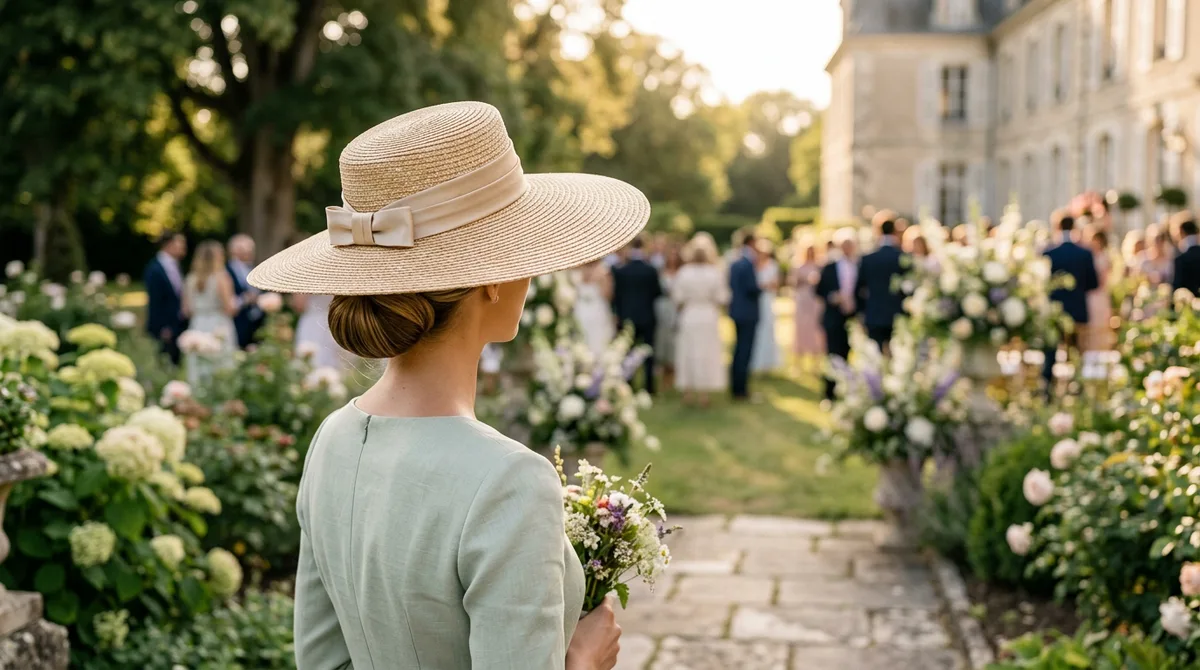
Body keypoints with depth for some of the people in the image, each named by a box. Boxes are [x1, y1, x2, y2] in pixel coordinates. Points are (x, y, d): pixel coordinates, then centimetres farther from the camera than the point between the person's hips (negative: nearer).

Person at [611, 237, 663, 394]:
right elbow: (658, 292, -2)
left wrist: (618, 314, 8)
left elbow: (616, 295, -2)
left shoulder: (620, 271, -6)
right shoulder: (651, 270, -9)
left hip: (627, 317, 1)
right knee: (648, 352, 6)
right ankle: (648, 386, 7)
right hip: (647, 317, -1)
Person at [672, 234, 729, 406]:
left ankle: (688, 393, 13)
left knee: (687, 353, 10)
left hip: (688, 318, 1)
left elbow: (677, 298, -5)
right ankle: (704, 394, 4)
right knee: (707, 354, 4)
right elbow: (722, 299, -8)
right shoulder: (716, 273, -9)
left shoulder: (683, 273, -7)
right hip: (709, 317, -1)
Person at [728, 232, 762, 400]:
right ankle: (741, 389, -2)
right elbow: (753, 288, -22)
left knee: (739, 349, 17)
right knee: (745, 351, -4)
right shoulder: (748, 265, -18)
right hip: (748, 313, -9)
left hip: (736, 311, 9)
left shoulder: (735, 264, 10)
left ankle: (735, 387, 22)